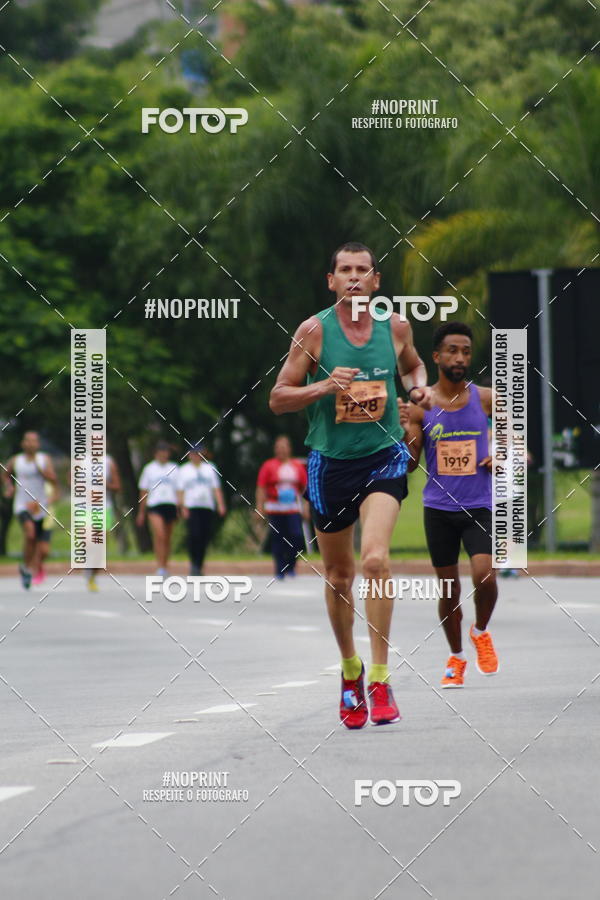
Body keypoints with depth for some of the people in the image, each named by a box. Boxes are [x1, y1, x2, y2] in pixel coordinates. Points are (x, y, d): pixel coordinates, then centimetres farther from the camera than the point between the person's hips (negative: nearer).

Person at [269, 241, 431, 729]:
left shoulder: (396, 327, 1)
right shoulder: (314, 330, -6)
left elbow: (413, 365, 23)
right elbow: (278, 398, -3)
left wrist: (420, 387, 1)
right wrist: (324, 386, -20)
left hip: (383, 456, 0)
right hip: (330, 462, 1)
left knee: (375, 558, -22)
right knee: (338, 576, 11)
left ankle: (380, 679, -17)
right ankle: (350, 669, 35)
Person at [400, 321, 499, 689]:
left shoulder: (485, 399, 0)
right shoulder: (421, 404, -3)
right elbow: (409, 465, -3)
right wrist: (405, 430, -21)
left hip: (479, 506, 0)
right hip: (439, 507, 1)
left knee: (484, 576, -18)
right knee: (449, 588, 7)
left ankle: (481, 632, 12)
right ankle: (456, 657, 27)